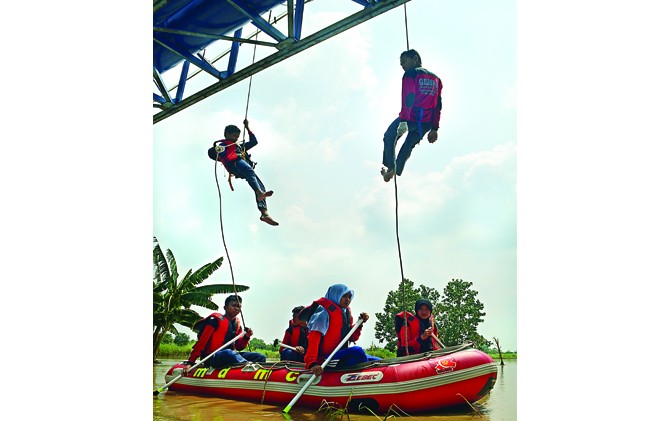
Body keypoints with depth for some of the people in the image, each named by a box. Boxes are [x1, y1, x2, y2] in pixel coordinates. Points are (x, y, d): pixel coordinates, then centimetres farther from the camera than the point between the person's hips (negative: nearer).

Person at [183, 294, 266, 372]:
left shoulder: (237, 325, 17)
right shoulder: (216, 320, -4)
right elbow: (202, 341, -8)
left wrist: (246, 337, -3)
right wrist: (190, 362, -14)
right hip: (212, 358, -7)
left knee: (260, 357, -11)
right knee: (228, 353, -41)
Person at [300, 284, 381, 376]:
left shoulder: (346, 314, 16)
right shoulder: (324, 311, -11)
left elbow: (352, 338, 15)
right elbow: (313, 339, -22)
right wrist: (312, 363, -35)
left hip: (342, 357, 9)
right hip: (326, 358, -9)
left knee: (378, 362, 4)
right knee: (357, 351, -31)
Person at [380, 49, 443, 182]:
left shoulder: (411, 74, 0)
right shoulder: (436, 79, 22)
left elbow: (408, 98, -16)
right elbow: (438, 106, 16)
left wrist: (404, 120, -25)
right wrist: (434, 129, 16)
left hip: (411, 117, -6)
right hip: (427, 123, 6)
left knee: (389, 137, 14)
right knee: (408, 146, 23)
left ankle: (390, 168, 7)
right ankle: (397, 171, 21)